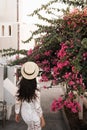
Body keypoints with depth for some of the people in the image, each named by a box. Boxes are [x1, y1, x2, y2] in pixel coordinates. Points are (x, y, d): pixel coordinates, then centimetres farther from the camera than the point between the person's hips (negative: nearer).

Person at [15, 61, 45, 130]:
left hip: (24, 114, 5)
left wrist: (17, 114, 11)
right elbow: (38, 107, -21)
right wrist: (42, 119, -9)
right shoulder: (36, 91, -27)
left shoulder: (20, 89, -14)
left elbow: (17, 103, -5)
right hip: (34, 116, -4)